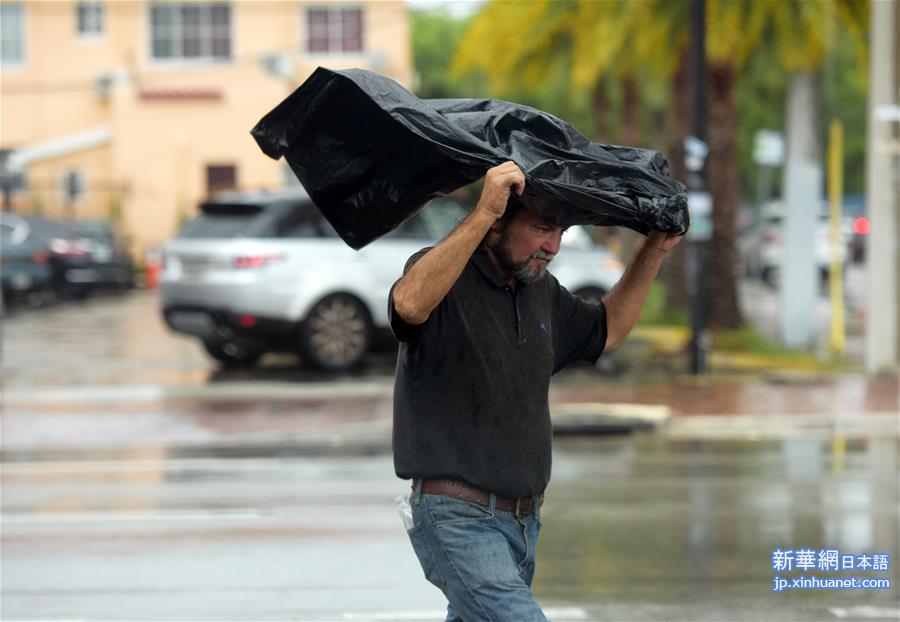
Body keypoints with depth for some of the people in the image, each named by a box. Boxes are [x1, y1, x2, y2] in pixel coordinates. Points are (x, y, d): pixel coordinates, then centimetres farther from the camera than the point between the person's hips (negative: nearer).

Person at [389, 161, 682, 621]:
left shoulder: (541, 291, 13)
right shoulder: (446, 273, -13)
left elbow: (606, 330, 29)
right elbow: (410, 304, -37)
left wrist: (654, 251, 18)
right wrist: (483, 213, -41)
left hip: (523, 523, 9)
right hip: (458, 518, -9)